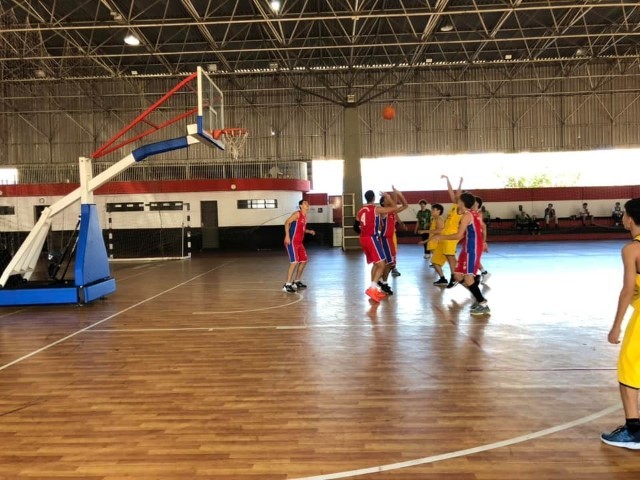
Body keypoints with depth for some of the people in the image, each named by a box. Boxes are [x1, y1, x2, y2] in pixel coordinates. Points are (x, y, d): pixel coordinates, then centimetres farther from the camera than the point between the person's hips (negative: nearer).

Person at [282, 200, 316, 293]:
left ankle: (297, 282, 26)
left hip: (299, 242, 10)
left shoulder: (305, 216, 16)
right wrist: (287, 236, -27)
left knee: (303, 261, 14)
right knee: (294, 262, -16)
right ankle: (287, 285, -12)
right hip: (292, 242, -10)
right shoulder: (297, 214, -10)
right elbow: (287, 223, -18)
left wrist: (309, 231, 12)